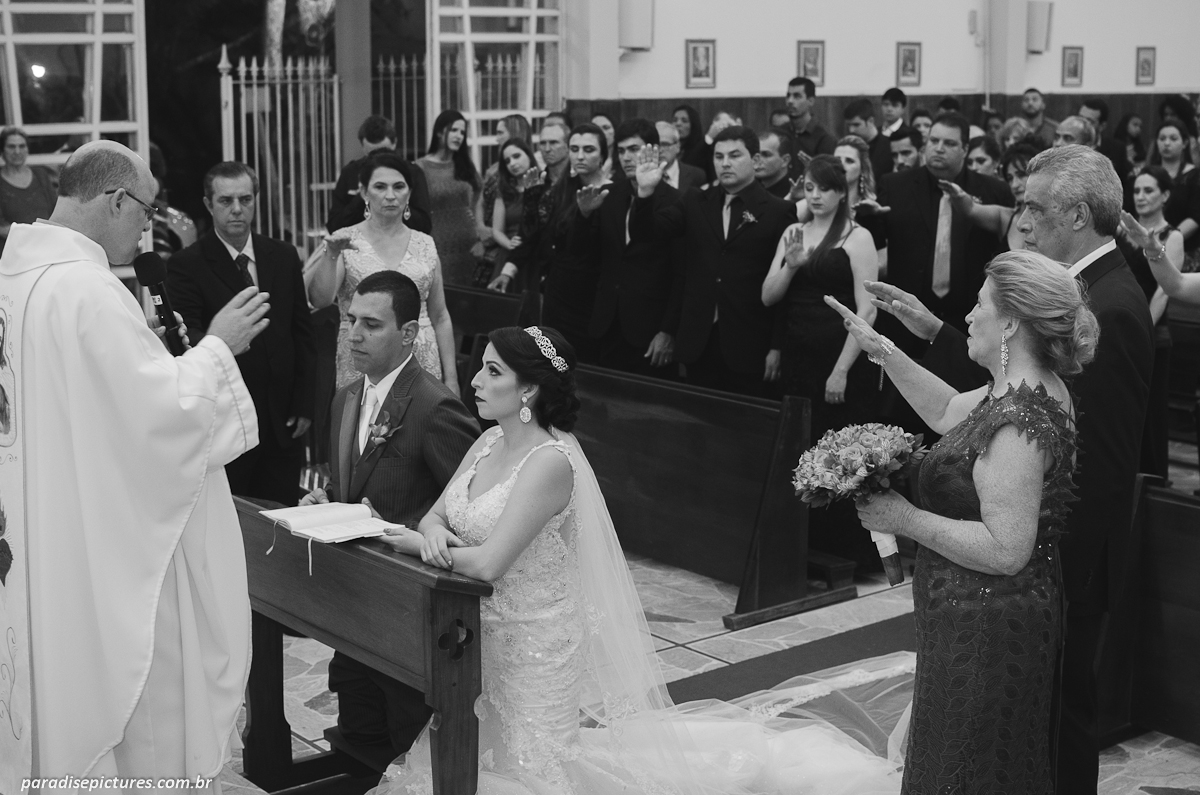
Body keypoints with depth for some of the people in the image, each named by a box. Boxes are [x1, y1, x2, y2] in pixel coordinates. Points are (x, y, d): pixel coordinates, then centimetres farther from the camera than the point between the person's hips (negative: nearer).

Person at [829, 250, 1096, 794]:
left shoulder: (1017, 423, -27)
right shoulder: (1035, 388, 3)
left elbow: (1006, 550, -30)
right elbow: (949, 412, 19)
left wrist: (905, 518, -23)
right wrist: (884, 351, 12)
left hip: (985, 632, -10)